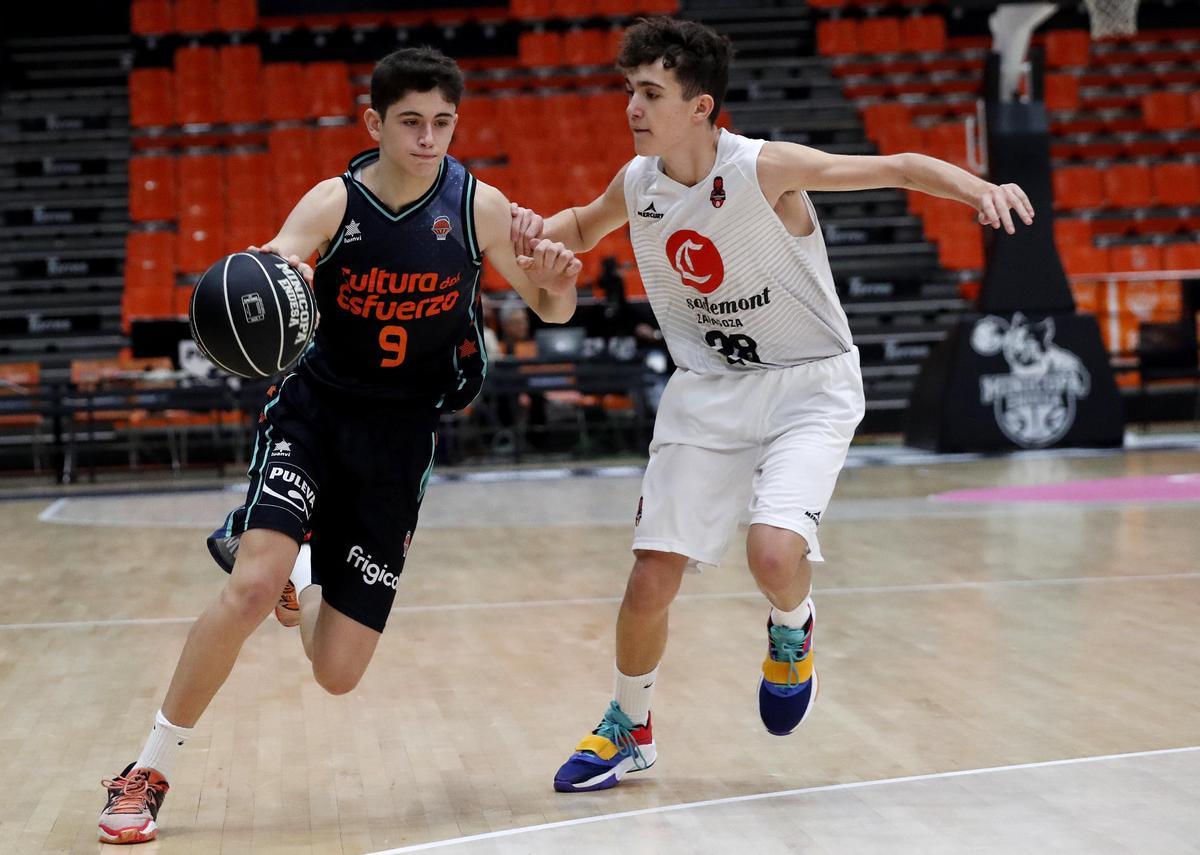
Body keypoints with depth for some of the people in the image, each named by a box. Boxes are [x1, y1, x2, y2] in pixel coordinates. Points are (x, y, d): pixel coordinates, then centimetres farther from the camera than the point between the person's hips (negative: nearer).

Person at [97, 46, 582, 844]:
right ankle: (148, 774, -9)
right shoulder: (335, 202, -10)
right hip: (313, 410, -2)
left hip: (400, 436, 2)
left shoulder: (478, 205, -7)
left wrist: (558, 283, -20)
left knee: (339, 673, 0)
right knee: (251, 590, -26)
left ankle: (282, 564, 36)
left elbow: (551, 311, 4)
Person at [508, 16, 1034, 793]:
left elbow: (899, 168, -20)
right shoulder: (638, 184, -3)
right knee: (652, 578, 0)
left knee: (774, 551, -27)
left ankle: (792, 629, 11)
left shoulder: (766, 169, -20)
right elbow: (586, 226, 20)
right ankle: (629, 729, 26)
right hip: (709, 390, 5)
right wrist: (540, 230, -3)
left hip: (808, 385, -4)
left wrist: (979, 189, -39)